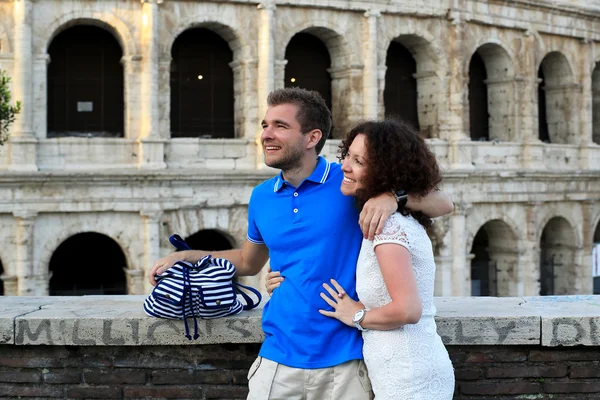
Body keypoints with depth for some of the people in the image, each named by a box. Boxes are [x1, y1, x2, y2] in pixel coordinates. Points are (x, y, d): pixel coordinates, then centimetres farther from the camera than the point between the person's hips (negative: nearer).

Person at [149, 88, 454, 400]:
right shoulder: (262, 197, 7)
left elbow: (442, 204, -7)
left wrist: (391, 196, -26)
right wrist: (185, 256, 15)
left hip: (345, 361, -3)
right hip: (279, 359, 3)